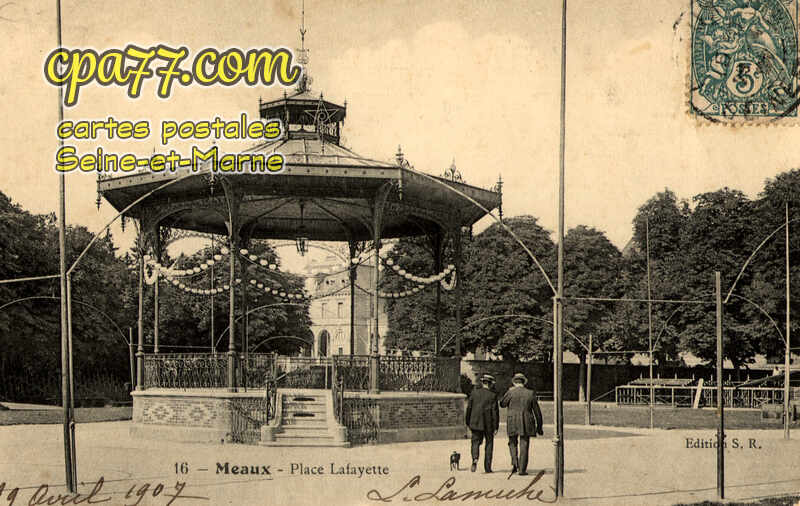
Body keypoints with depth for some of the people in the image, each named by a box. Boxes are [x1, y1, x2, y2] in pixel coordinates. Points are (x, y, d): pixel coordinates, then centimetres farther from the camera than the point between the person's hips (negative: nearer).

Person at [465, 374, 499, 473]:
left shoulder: (474, 393, 0)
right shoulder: (493, 395, -6)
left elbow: (469, 408, 3)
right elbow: (495, 411, -8)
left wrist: (468, 423, 12)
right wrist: (496, 427, -4)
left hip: (476, 423, 1)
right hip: (489, 424, -1)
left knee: (475, 442, 8)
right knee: (489, 444, 10)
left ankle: (475, 459, -20)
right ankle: (487, 467, 9)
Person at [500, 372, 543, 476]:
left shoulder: (511, 392, -5)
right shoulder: (530, 394, 2)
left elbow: (502, 404, 11)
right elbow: (537, 411, 5)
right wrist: (539, 426, 13)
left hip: (512, 422, -1)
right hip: (526, 423, 1)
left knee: (513, 443, 17)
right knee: (524, 445, 6)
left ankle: (514, 463, -2)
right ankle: (522, 469, 2)